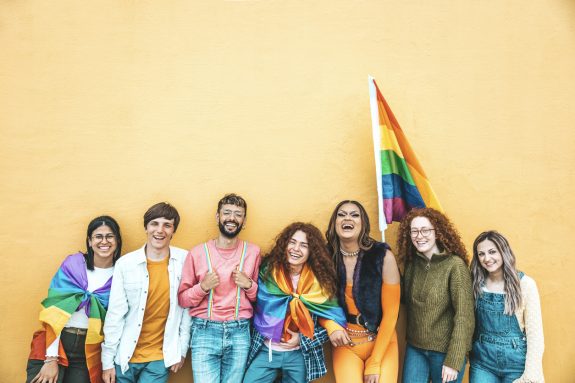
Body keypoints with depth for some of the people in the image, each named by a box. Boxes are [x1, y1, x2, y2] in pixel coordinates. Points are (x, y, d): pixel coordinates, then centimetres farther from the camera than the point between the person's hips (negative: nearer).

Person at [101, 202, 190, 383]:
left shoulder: (184, 260, -6)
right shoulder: (125, 263, -8)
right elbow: (115, 315, -5)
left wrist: (182, 349, 1)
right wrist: (107, 360, -2)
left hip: (161, 357, 0)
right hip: (125, 355, 0)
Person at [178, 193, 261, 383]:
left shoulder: (253, 252, 3)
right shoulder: (198, 253, -2)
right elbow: (182, 299, 3)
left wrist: (249, 285, -8)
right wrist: (203, 287, -14)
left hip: (240, 333, 2)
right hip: (205, 332, -1)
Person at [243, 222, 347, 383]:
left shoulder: (319, 280, -6)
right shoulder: (268, 270, -6)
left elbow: (330, 318, -4)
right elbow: (257, 308, -1)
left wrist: (302, 339, -11)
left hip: (300, 355, 0)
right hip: (265, 351, 0)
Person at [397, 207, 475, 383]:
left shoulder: (455, 265, -15)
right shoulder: (411, 264, 1)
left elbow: (464, 317, -16)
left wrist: (454, 361, -18)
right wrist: (411, 337, 0)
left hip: (445, 351, -4)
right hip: (415, 348, 4)